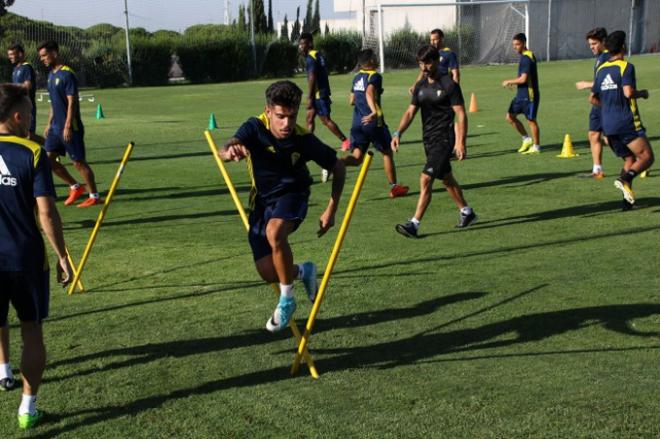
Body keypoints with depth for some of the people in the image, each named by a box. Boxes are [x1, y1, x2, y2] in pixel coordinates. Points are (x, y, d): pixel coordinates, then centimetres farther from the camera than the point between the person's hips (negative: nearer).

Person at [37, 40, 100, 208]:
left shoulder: (67, 74, -15)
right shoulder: (51, 75, 12)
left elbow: (72, 102, -19)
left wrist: (68, 126, -23)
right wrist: (49, 123, 19)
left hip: (70, 127, -9)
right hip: (55, 126, 9)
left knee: (78, 162, -3)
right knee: (48, 159, 5)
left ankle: (94, 196, 9)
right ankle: (75, 187, 18)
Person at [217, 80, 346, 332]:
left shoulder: (304, 139, -21)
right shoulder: (255, 128, -21)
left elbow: (338, 168, -5)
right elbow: (223, 153, -38)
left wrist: (331, 210, -7)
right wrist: (231, 150, -63)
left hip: (292, 195, -3)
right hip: (262, 200, 3)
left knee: (274, 232, -37)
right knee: (268, 274, -2)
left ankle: (286, 300, -16)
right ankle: (303, 271, 35)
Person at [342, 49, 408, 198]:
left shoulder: (357, 77, 15)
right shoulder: (375, 76, -9)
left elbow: (352, 100, 22)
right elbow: (369, 93, -29)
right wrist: (375, 112, -42)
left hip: (357, 122, 6)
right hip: (373, 122, -6)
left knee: (356, 157, 2)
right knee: (387, 153, 12)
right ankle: (394, 187, 18)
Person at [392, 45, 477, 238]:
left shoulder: (449, 85, -11)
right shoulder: (420, 86, 9)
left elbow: (461, 115, -12)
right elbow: (410, 111, 6)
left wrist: (460, 142, -19)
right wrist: (398, 133, -9)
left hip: (444, 139, -8)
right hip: (428, 139, 8)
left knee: (425, 179, -15)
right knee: (447, 179, 20)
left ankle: (414, 224, -13)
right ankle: (467, 212, 37)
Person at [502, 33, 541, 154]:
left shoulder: (527, 58, -18)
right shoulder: (524, 56, 12)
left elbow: (523, 79, -24)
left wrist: (509, 81, -10)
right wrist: (513, 81, 10)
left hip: (529, 95, -10)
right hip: (521, 94, 10)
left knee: (531, 120, 1)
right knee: (510, 117, 9)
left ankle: (536, 146, 15)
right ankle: (527, 139, 21)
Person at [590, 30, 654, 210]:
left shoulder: (601, 69, 13)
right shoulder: (626, 67, -9)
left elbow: (593, 98, 17)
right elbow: (628, 92, -23)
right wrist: (642, 93, -3)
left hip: (608, 125, 7)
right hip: (627, 123, -7)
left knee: (629, 159, 14)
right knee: (647, 157, -3)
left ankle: (627, 200, 4)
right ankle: (625, 179, -27)